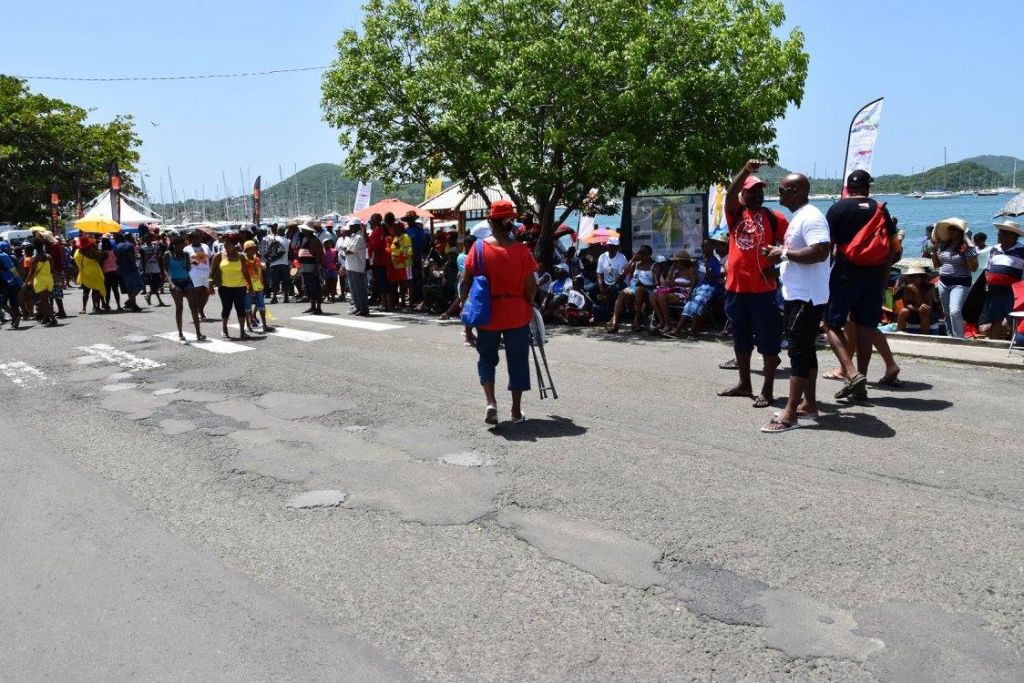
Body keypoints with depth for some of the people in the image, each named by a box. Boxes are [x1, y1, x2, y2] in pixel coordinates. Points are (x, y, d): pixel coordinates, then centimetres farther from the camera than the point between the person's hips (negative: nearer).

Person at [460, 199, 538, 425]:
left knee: (486, 358, 17)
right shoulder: (521, 250, -7)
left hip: (487, 313, 0)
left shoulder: (479, 248, -7)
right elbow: (531, 286, -6)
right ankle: (516, 411, 17)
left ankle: (491, 402, -1)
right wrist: (529, 305, 12)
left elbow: (465, 282, -6)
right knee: (517, 361, 11)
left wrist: (464, 303, 10)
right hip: (517, 314, 0)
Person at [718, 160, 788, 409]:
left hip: (763, 289, -4)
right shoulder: (735, 213, 8)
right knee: (741, 339, 15)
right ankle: (744, 384, 28)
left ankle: (767, 391, 5)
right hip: (735, 287, 4)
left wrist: (775, 264, -13)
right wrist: (746, 170, -23)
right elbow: (730, 193, -11)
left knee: (768, 341, -1)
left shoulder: (775, 217, 1)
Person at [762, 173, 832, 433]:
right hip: (797, 295, 11)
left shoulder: (810, 217, -16)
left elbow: (821, 251, -28)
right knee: (805, 350, 15)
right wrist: (781, 253, 8)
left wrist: (785, 253, -20)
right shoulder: (799, 217, 17)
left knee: (799, 351, -10)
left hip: (806, 297, -11)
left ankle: (790, 414, -9)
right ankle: (809, 403, 24)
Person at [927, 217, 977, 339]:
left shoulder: (968, 247, -7)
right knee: (947, 313, 14)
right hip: (943, 283, 6)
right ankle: (950, 337, 27)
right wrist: (934, 249, 4)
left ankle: (959, 339, -16)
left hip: (960, 284, -6)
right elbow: (937, 265, 16)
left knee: (955, 311, -22)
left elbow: (973, 268, -11)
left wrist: (966, 252, -21)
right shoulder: (943, 245, 8)